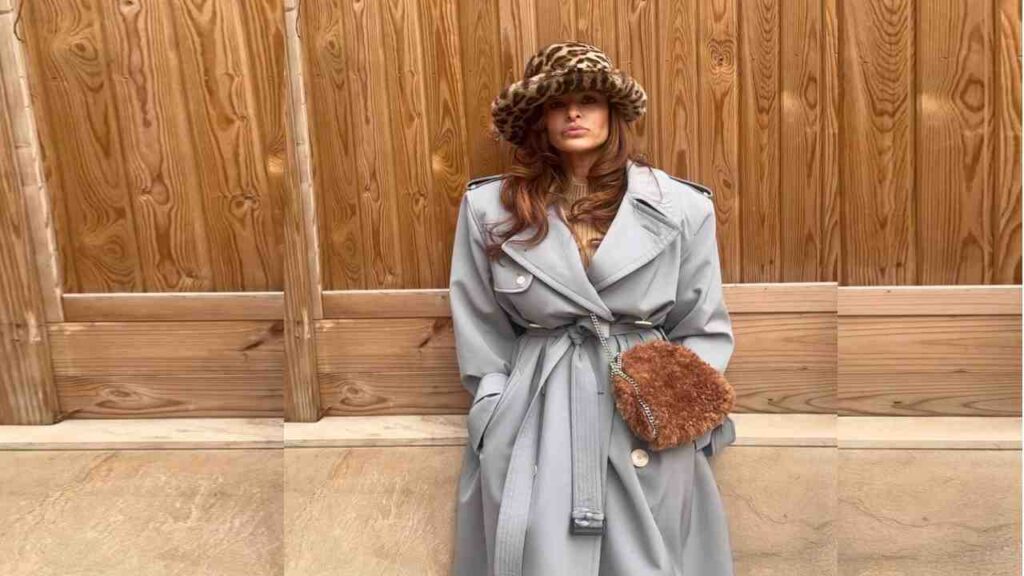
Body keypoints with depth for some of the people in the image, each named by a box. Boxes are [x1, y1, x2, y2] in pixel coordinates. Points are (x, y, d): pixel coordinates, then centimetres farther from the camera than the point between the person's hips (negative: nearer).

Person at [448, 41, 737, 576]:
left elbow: (705, 329, 7)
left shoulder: (682, 207, 1)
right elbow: (481, 337, 7)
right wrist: (501, 426, 2)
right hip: (533, 428, 0)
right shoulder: (489, 208, 2)